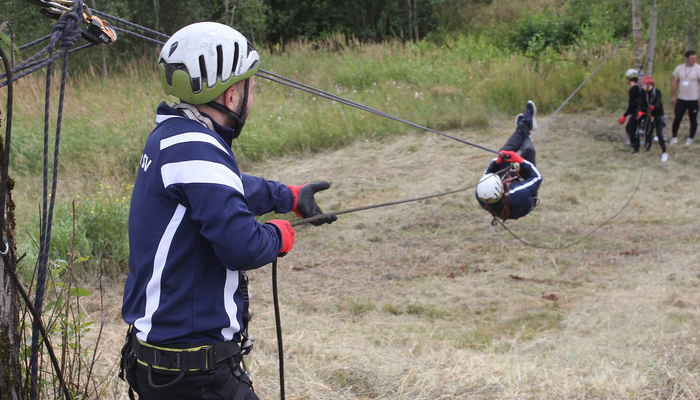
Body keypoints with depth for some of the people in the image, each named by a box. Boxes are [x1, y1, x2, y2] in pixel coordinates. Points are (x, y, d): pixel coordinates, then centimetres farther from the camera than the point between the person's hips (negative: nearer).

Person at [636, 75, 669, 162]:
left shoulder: (657, 92, -18)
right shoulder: (643, 93, -6)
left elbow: (659, 103, -33)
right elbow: (640, 103, -16)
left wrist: (653, 107, -55)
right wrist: (640, 111, -36)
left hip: (658, 115, -4)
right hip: (648, 115, 4)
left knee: (659, 135, -11)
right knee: (647, 132, 4)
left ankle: (664, 152, -2)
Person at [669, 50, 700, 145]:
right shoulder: (679, 68, 4)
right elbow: (674, 82, 10)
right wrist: (673, 96, 6)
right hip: (681, 98, 3)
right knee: (677, 118, -1)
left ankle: (690, 138, 17)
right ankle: (674, 137, 12)